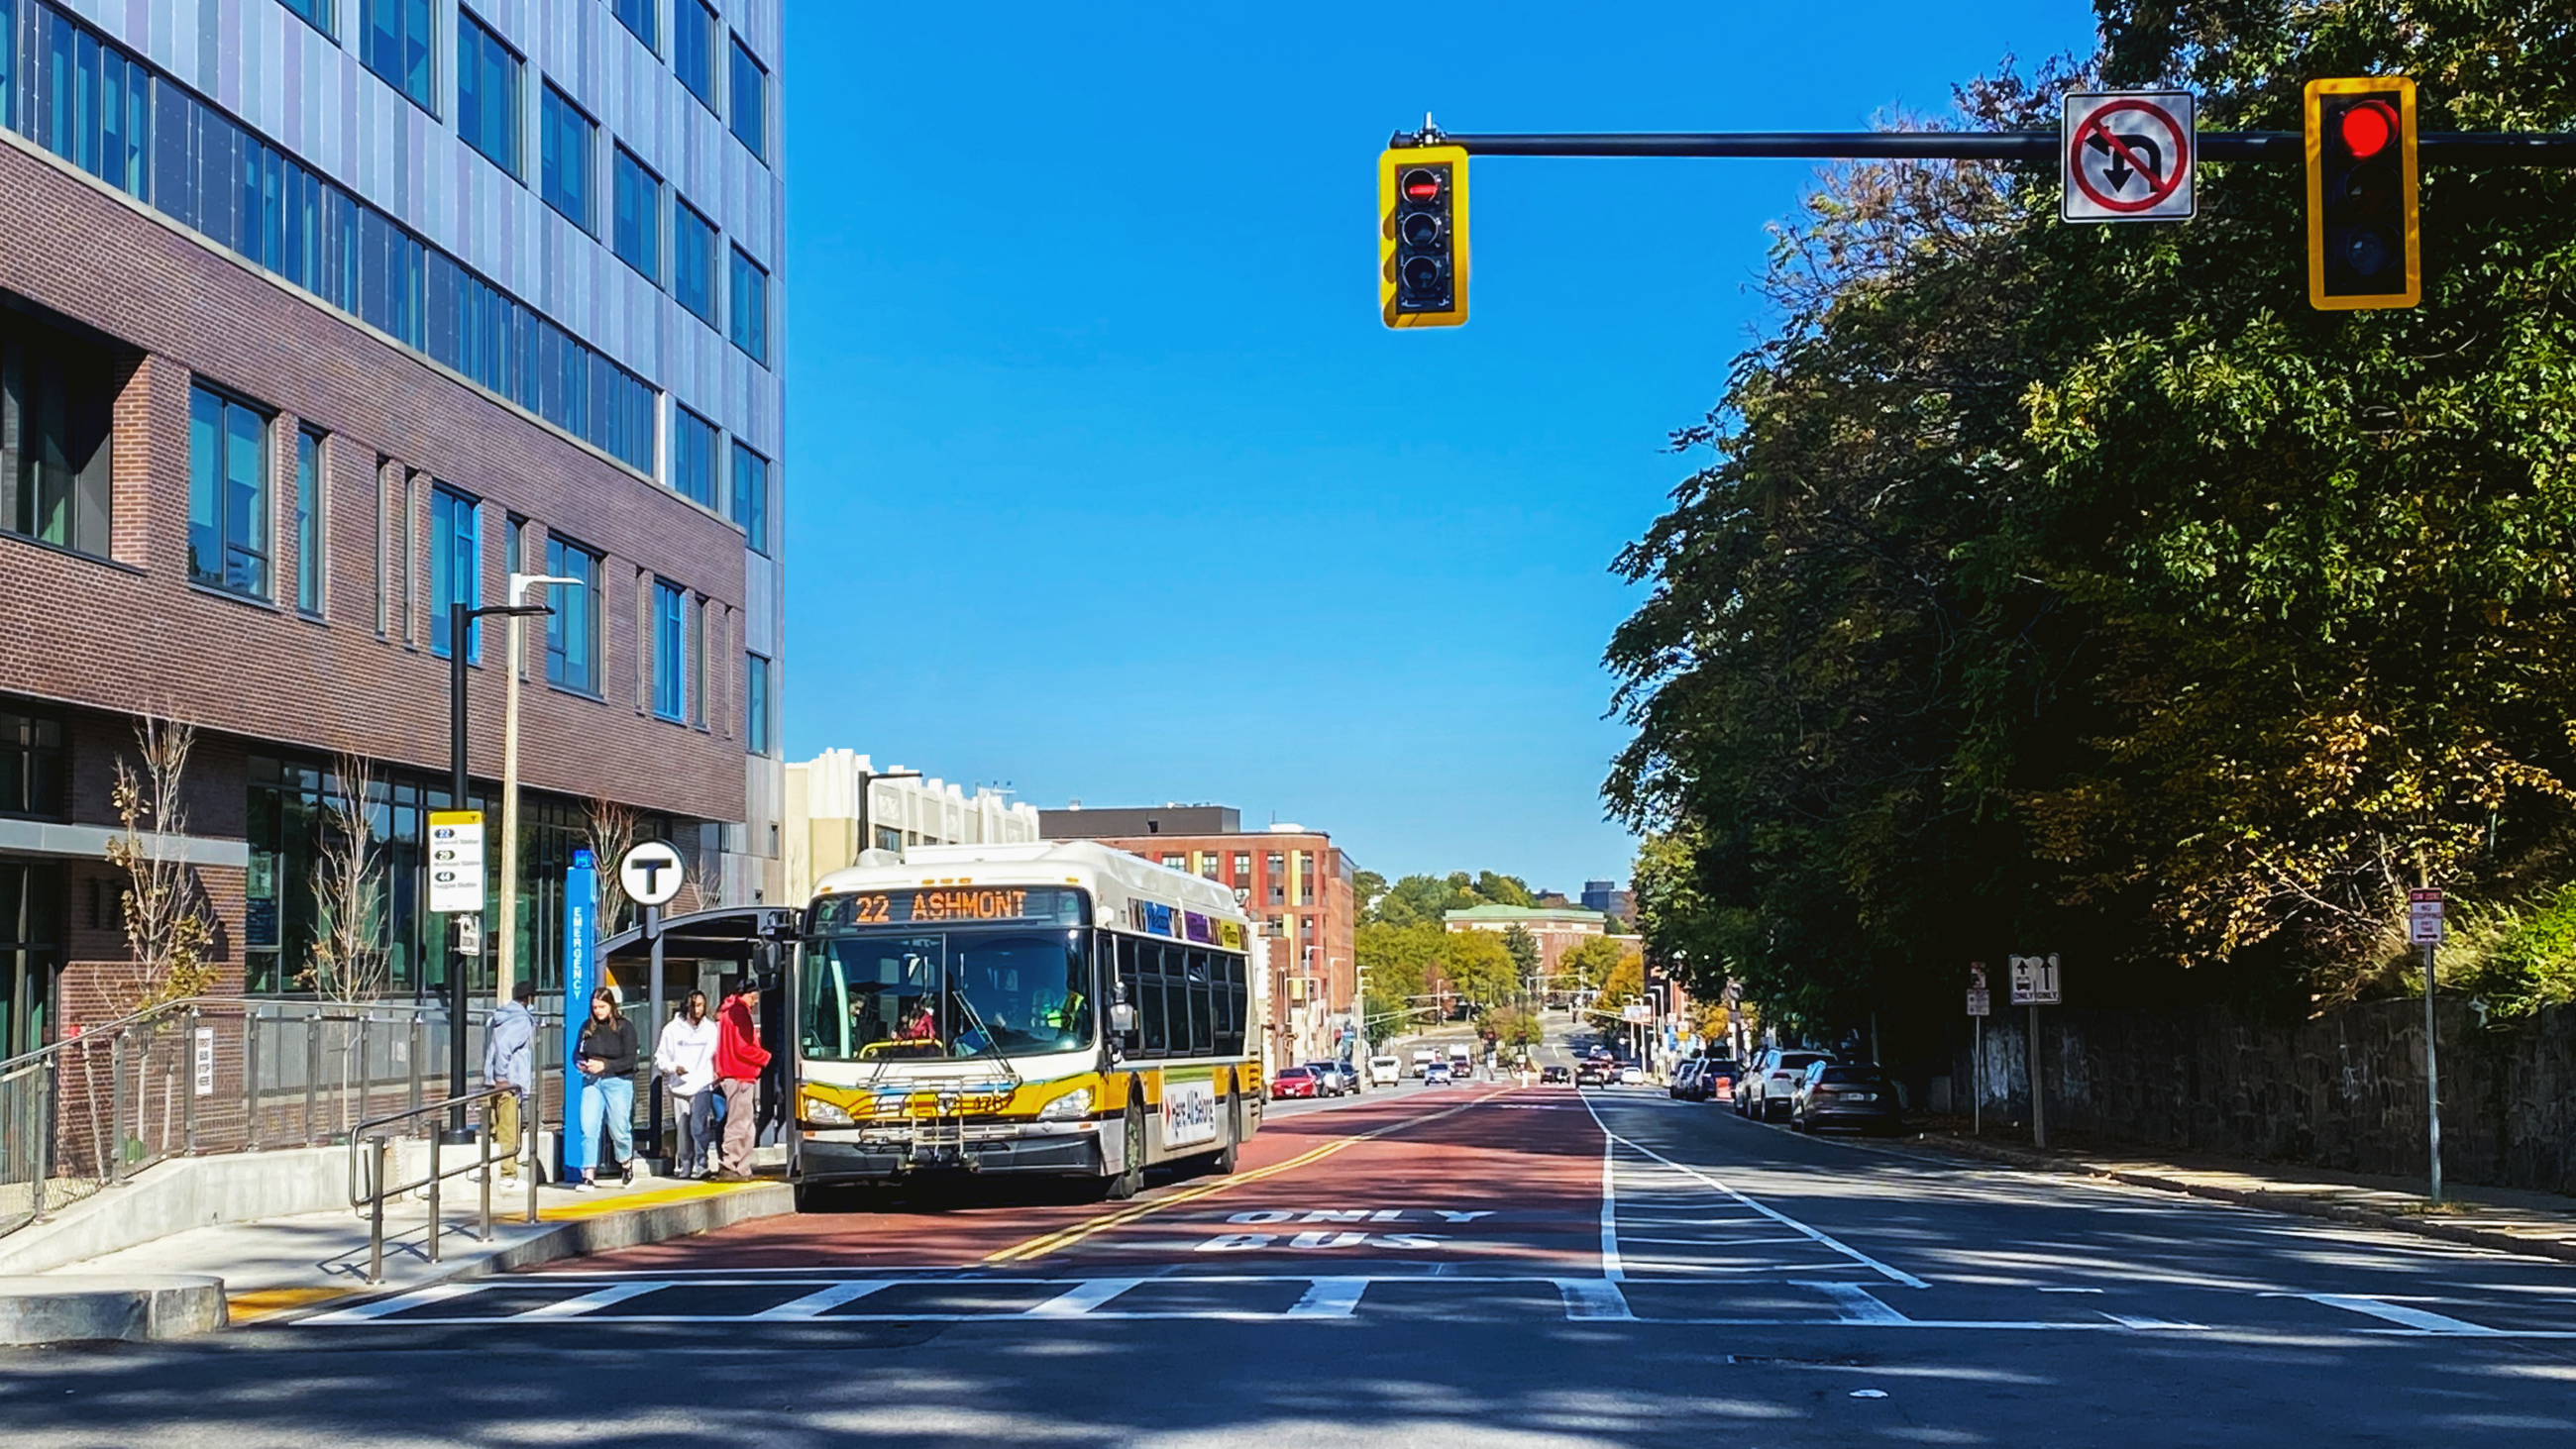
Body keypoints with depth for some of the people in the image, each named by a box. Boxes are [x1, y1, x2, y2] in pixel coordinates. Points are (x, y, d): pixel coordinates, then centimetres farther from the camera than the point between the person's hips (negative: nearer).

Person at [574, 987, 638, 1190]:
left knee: (618, 1128, 2)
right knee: (588, 1128, -8)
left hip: (618, 1083, -3)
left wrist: (605, 1065, -21)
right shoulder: (587, 1027, 6)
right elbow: (577, 1052, 12)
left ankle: (626, 1164, 31)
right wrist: (580, 1063, -11)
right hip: (591, 1082, 3)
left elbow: (630, 1060, -10)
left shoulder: (624, 1028, -5)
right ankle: (589, 1176, -7)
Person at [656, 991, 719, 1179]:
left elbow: (718, 1055, 13)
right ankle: (685, 1164, 16)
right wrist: (673, 1067, -8)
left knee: (699, 1125, -15)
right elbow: (660, 1057, 8)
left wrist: (717, 1073, -1)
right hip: (680, 1086, 2)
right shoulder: (672, 1029, 5)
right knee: (683, 1128, 5)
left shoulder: (711, 1028, 6)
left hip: (702, 1084, -2)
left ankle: (701, 1163, -13)